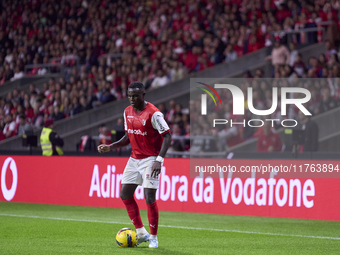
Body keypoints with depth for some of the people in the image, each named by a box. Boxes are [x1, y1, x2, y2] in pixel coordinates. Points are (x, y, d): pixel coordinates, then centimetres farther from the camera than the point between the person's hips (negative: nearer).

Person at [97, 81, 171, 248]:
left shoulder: (153, 113, -17)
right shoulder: (127, 112, 6)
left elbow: (167, 136, -18)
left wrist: (159, 160, -27)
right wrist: (110, 147, 4)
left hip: (150, 159, -8)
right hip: (134, 158, 8)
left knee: (149, 198, -11)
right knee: (125, 194, 3)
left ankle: (153, 237, 3)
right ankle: (141, 233, 13)